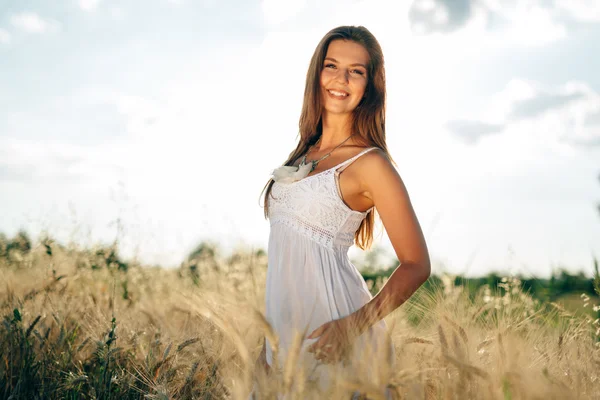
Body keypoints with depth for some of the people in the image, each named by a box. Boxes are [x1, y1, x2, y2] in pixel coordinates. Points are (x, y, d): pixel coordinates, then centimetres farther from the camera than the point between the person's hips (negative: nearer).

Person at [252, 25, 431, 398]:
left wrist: (354, 325, -23)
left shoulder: (370, 162, -10)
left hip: (330, 319, -6)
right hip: (286, 326, 7)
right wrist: (268, 343, 14)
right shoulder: (305, 153, 10)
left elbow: (416, 264, -12)